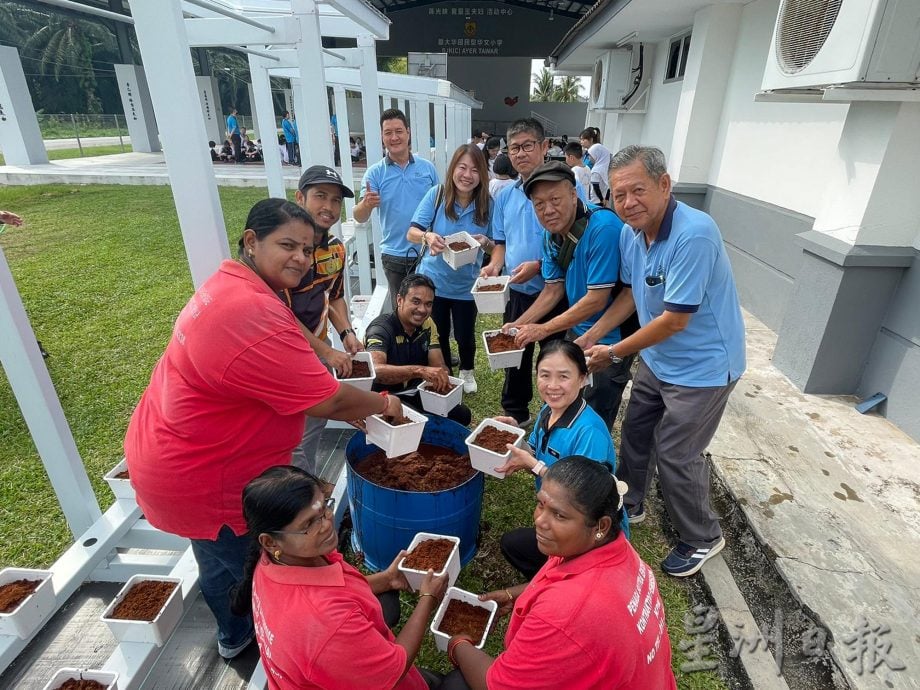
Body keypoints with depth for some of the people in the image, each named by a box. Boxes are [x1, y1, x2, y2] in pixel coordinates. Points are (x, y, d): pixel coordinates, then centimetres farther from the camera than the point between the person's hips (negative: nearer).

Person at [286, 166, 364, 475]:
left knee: (316, 420, 21)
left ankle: (310, 481, 42)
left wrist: (346, 333, -3)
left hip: (317, 346, 7)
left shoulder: (336, 248, 0)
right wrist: (326, 352, -20)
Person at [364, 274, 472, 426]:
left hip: (415, 393, 7)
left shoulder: (427, 324, -1)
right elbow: (375, 370, -42)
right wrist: (419, 370, -53)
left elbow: (439, 366, -6)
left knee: (461, 414, -5)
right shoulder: (381, 329, -23)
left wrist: (441, 377, -31)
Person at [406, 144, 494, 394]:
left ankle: (467, 371, 47)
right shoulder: (437, 194, -13)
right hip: (432, 281, 0)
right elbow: (411, 233, -15)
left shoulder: (487, 204, -9)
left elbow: (497, 247, -2)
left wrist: (486, 242, -25)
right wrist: (427, 236, -37)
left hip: (465, 285, 0)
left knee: (465, 335, 14)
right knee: (438, 335, 17)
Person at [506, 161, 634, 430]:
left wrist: (544, 329, -20)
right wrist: (518, 325, -3)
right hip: (577, 330, 8)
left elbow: (597, 299, -27)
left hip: (611, 338, -7)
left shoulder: (603, 227, -28)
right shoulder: (552, 234, -2)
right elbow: (554, 289, 5)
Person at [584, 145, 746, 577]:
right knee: (635, 431, 19)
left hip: (702, 366, -8)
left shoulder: (694, 235, -30)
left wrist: (614, 354, -17)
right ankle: (629, 505, 44)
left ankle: (702, 539, 30)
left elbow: (675, 320, -28)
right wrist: (589, 339, 2)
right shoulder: (630, 233, -5)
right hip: (657, 359, 8)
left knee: (675, 456, 3)